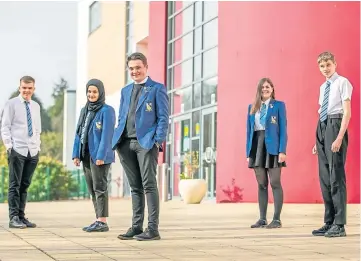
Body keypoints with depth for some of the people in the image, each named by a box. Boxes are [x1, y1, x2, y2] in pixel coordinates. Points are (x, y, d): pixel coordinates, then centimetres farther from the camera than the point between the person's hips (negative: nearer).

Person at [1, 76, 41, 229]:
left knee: (25, 185, 7)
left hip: (33, 151, 5)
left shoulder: (36, 106, 15)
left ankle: (21, 216, 11)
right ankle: (14, 218, -4)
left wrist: (38, 146, 11)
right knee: (15, 185, -5)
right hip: (17, 150, -5)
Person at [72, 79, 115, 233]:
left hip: (99, 155, -7)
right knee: (92, 189, 7)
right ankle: (98, 220, 11)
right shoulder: (85, 110, 16)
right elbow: (79, 133, 16)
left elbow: (107, 134, -13)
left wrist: (101, 156, -18)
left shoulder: (107, 110, -6)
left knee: (100, 187, -7)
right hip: (86, 155, 7)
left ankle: (102, 222, -6)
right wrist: (76, 154, 9)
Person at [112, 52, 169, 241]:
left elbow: (163, 118, -3)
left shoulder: (157, 89, 2)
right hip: (126, 144, 6)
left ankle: (153, 228, -7)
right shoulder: (125, 91, 20)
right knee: (135, 187, 9)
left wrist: (158, 142, -13)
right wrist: (117, 140, 9)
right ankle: (136, 227, 12)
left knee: (149, 185, -8)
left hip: (146, 142, -6)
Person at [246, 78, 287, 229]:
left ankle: (277, 219, -2)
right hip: (257, 147, 4)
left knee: (275, 183, -4)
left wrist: (282, 150, -12)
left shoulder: (279, 105, 3)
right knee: (261, 184, 6)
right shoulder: (252, 107, 14)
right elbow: (249, 130, 13)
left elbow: (283, 129, -2)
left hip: (272, 147, -4)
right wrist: (248, 152, 6)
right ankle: (262, 219, 8)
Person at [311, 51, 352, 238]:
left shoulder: (342, 83, -4)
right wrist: (318, 140, 18)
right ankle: (329, 223, 14)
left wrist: (339, 137, -21)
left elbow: (347, 112, -12)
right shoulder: (323, 87, 19)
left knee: (336, 176, -10)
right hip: (322, 127, 8)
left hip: (335, 125, -8)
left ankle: (339, 224, -7)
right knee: (324, 177, 8)